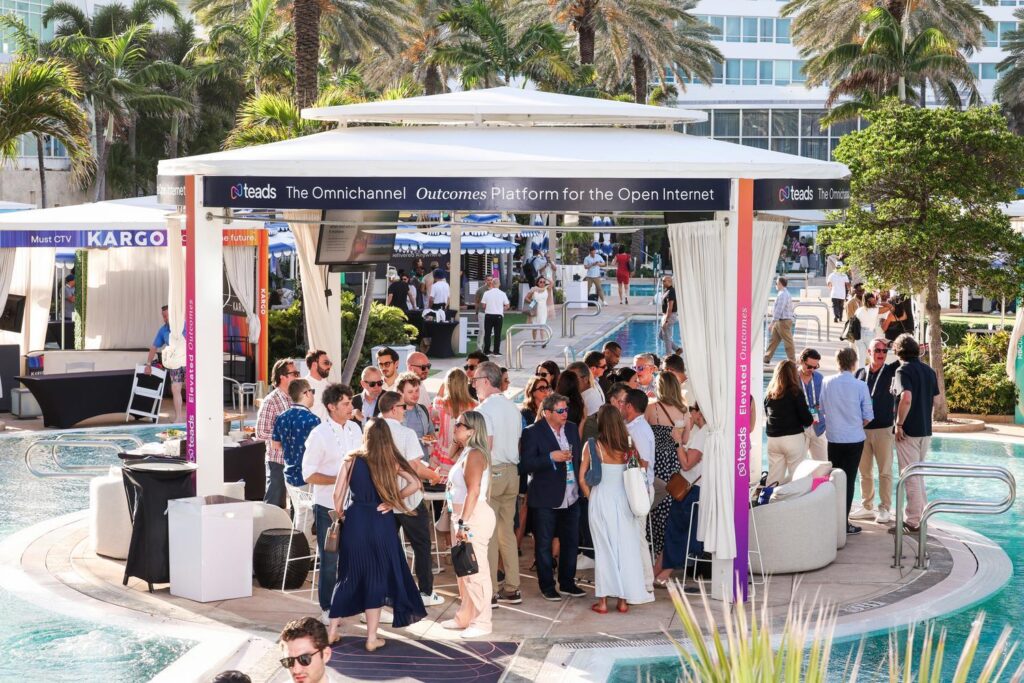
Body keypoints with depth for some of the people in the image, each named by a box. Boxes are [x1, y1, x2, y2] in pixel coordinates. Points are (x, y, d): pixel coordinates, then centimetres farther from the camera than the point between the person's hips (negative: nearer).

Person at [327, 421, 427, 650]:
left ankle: (333, 630, 20)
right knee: (378, 578, 8)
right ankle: (371, 638, 8)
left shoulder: (352, 460, -2)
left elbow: (338, 494, -2)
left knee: (349, 576, 15)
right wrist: (393, 501, -3)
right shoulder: (392, 462, -3)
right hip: (382, 522, -1)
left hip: (355, 521, 1)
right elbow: (415, 483, -12)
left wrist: (339, 517, 12)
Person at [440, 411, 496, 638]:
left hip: (474, 517, -10)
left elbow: (473, 491, -23)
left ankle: (481, 622, -1)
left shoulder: (475, 455, -15)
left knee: (475, 570, -6)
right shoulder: (463, 452, 13)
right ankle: (465, 617, 26)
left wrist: (464, 523, -25)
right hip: (462, 516, 10)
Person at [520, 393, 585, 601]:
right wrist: (551, 457, -27)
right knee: (544, 544, 4)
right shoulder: (533, 433, -12)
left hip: (571, 497, 6)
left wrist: (580, 486, 10)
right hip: (545, 498, -6)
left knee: (571, 541, 13)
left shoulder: (572, 429, 7)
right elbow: (526, 465, -18)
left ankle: (567, 582, 26)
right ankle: (547, 586, 14)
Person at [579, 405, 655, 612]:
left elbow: (582, 478, -4)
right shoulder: (627, 445, -3)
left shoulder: (591, 446, -7)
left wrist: (590, 497, 8)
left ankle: (603, 601, 6)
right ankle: (624, 600, 11)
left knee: (604, 548, 6)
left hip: (600, 500, -1)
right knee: (625, 547, 8)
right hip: (623, 499, 1)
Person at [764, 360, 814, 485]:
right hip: (793, 438, -5)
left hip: (772, 438, 5)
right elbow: (806, 418, -9)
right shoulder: (795, 393, -8)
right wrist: (810, 421, 12)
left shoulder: (769, 394, 7)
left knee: (774, 477, 8)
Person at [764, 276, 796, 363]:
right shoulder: (784, 293, 15)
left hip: (784, 321, -10)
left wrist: (772, 323, -23)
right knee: (773, 340, 11)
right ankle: (766, 359, 14)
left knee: (788, 342, -3)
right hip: (779, 322, 10)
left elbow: (778, 310, -23)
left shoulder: (783, 295, -18)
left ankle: (792, 362, 3)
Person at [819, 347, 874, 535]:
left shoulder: (827, 383, -4)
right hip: (854, 439, -3)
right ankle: (844, 523, 2)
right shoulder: (860, 386, -12)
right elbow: (868, 417, -6)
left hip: (833, 438, 3)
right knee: (848, 480, 2)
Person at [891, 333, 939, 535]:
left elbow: (906, 398, -27)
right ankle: (921, 514, 27)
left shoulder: (904, 370, -14)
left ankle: (913, 522, 2)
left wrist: (899, 424, -19)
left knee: (910, 476, -1)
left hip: (909, 431, -7)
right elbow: (935, 400, 13)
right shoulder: (929, 371, 9)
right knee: (918, 474, 20)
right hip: (925, 430, 7)